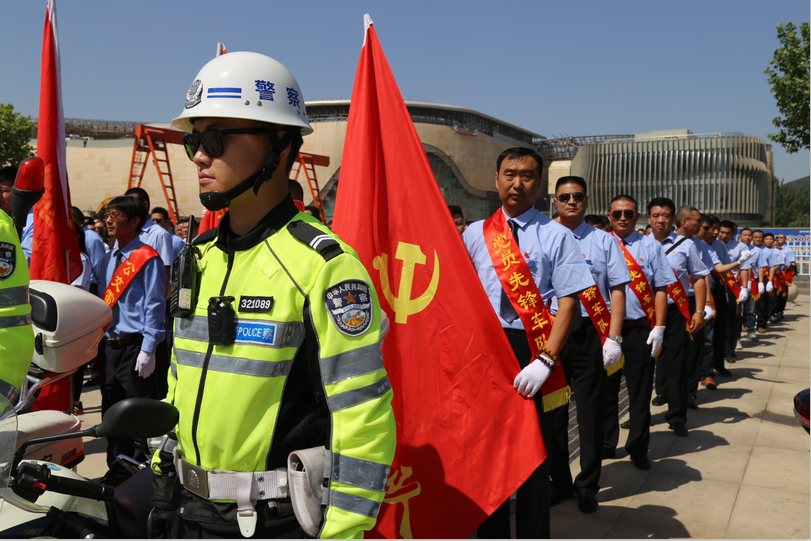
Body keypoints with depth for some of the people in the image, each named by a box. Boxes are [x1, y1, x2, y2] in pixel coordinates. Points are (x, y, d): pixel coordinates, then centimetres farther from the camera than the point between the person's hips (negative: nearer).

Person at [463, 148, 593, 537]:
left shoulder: (556, 236, -3)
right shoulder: (474, 234, 7)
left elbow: (568, 301, -9)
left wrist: (544, 360, -18)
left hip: (532, 349, -3)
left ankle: (533, 534, 29)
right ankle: (491, 532, 34)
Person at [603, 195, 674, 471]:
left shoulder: (650, 246, 6)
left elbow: (661, 289, 3)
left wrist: (659, 327, -5)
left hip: (640, 329, 0)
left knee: (640, 390, 5)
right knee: (605, 388, 9)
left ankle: (638, 448, 19)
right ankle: (606, 445, 23)